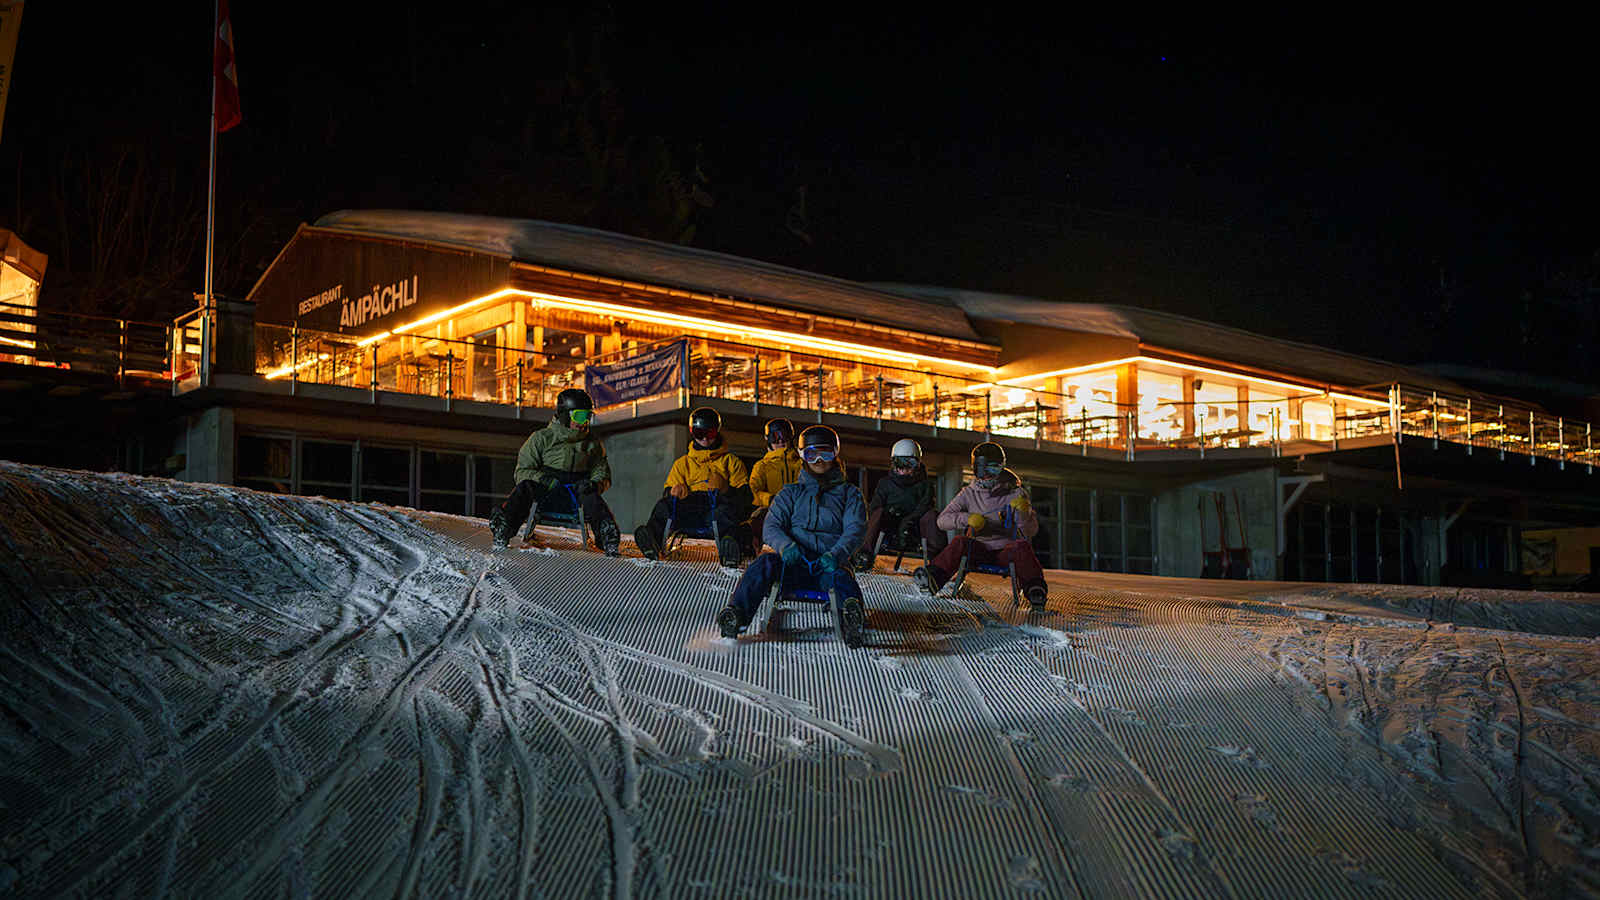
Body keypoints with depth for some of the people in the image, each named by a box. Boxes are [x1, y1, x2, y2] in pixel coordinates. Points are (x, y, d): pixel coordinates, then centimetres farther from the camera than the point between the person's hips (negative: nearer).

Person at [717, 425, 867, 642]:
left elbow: (854, 530, 2)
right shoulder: (791, 493, 23)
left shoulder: (849, 493, 19)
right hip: (794, 561, 2)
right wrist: (785, 545, -17)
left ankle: (851, 618, -71)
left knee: (839, 577, -38)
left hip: (830, 563, -1)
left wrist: (835, 554, -21)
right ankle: (736, 613, -51)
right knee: (765, 563, -32)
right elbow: (771, 528, 9)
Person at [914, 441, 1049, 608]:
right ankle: (933, 578, -49)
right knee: (960, 542, -27)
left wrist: (1022, 514, -22)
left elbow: (1032, 530, 0)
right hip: (979, 550, 1)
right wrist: (968, 519, -14)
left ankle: (1035, 590, -47)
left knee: (1021, 545, -31)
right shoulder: (969, 493, 11)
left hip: (1005, 551, -1)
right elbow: (943, 519, 3)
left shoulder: (1014, 493, 5)